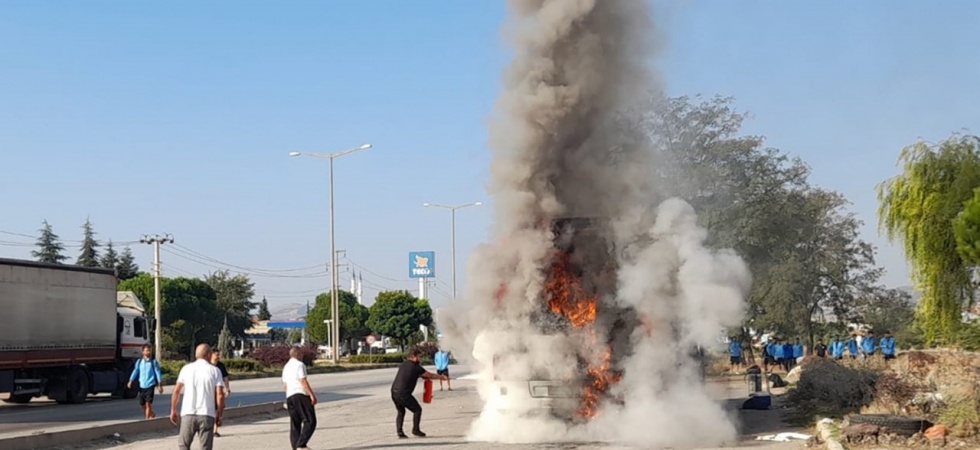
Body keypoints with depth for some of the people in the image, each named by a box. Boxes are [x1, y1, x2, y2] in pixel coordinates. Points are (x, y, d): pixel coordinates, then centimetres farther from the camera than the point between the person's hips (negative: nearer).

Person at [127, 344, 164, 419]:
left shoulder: (154, 361, -1)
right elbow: (135, 371, 5)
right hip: (142, 386, 4)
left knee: (148, 403, -9)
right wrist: (130, 381, -8)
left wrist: (160, 385, -4)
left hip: (150, 385, -4)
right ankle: (152, 414, 34)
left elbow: (158, 373, -1)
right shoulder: (139, 362, 7)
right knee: (142, 404, 10)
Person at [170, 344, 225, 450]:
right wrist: (219, 415, 5)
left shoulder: (186, 368, 6)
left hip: (188, 413, 1)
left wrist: (173, 410, 12)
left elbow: (176, 391, 3)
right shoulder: (215, 371, 2)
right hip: (207, 415, -1)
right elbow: (220, 395, -4)